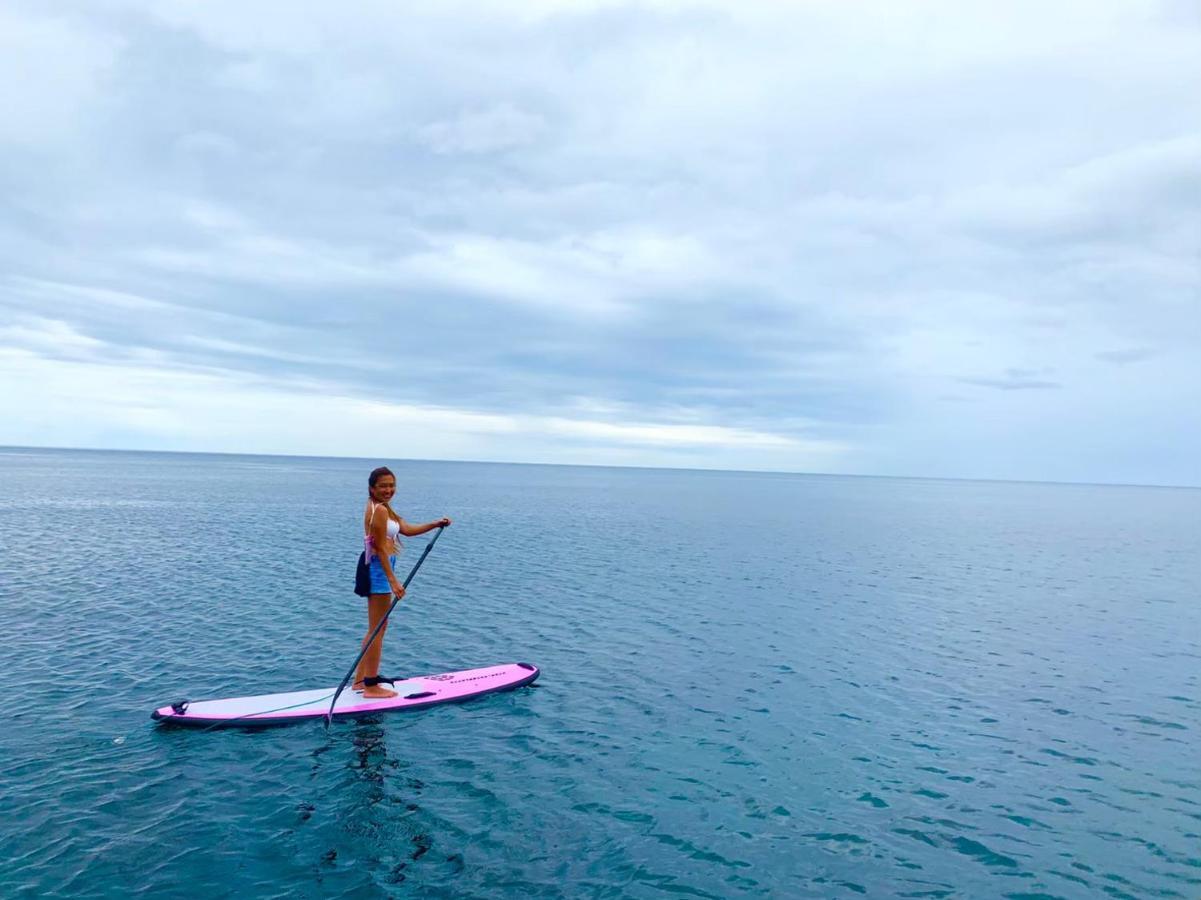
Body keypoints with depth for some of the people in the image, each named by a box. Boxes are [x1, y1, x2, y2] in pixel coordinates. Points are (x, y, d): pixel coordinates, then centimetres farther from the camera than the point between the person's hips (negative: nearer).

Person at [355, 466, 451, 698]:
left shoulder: (382, 507, 15)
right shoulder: (380, 510, -17)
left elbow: (406, 529, 20)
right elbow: (381, 548, -21)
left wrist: (436, 524, 13)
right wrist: (393, 581, -23)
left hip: (376, 568, 11)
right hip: (380, 568, -11)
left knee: (376, 627, 18)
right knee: (379, 628, -2)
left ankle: (360, 680, 26)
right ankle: (371, 686, 6)